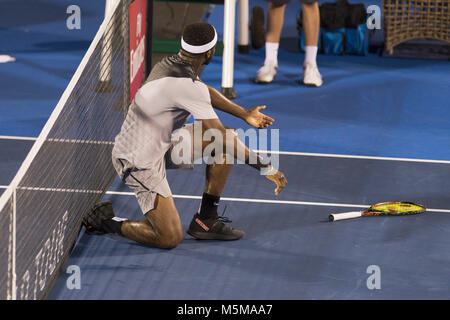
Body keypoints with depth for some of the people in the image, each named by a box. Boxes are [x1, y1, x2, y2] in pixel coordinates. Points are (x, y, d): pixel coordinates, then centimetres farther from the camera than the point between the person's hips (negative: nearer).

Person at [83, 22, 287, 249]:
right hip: (139, 161, -10)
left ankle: (206, 220, 13)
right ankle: (107, 222, 7)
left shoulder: (172, 64, -1)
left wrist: (245, 114, 25)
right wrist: (265, 167, -19)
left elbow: (204, 92, 22)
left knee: (228, 141, 8)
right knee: (170, 238, -14)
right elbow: (221, 137, -26)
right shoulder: (186, 85, -29)